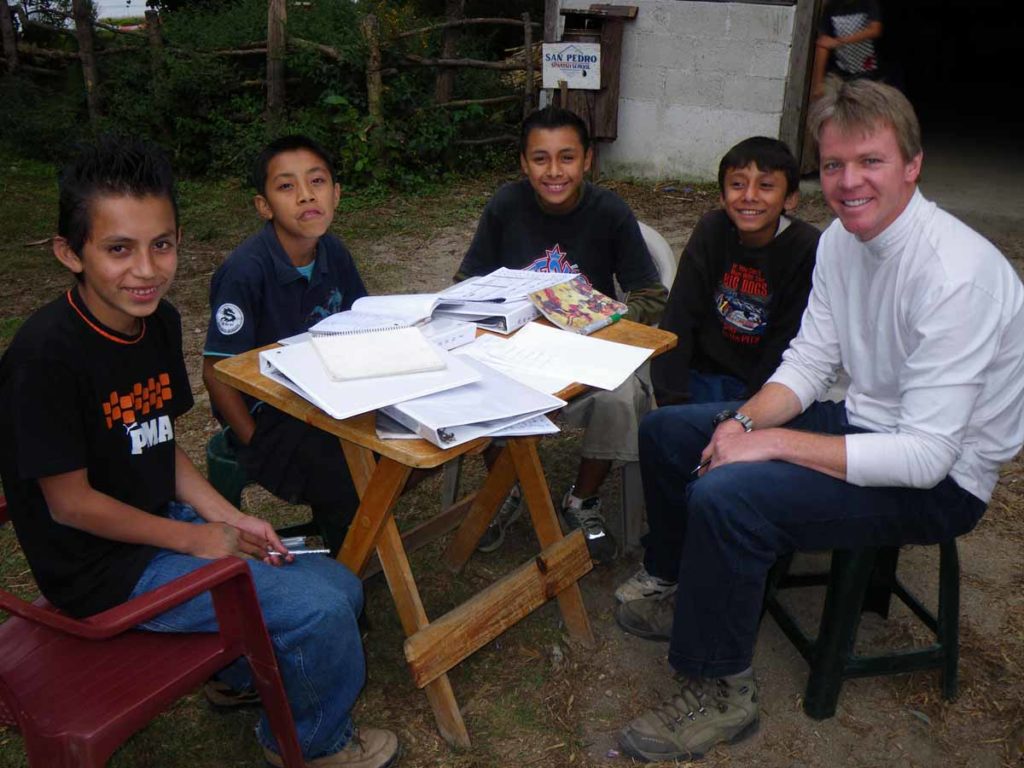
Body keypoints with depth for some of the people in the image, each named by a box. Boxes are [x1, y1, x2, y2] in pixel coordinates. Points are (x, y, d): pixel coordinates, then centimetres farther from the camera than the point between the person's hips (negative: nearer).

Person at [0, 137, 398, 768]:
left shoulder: (159, 320, -1)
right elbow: (70, 502, -20)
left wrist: (228, 518, -3)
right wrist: (197, 539, -14)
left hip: (166, 522, 8)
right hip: (105, 567, -8)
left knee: (342, 588, 5)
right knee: (320, 610, -15)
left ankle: (250, 675, 33)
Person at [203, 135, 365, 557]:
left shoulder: (333, 252, -2)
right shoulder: (245, 271, -22)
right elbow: (217, 373, -18)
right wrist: (258, 446, -17)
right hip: (266, 413, -7)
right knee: (351, 483, -25)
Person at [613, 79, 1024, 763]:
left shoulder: (956, 275, -28)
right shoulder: (842, 239, -1)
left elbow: (927, 456, -30)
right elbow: (809, 361, 5)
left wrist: (775, 443, -28)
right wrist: (746, 420, -14)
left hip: (940, 480, -9)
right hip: (861, 420, 9)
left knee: (726, 496, -30)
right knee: (666, 434, 6)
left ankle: (721, 692, -8)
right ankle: (695, 595, 26)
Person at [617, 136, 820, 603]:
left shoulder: (808, 251, -12)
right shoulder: (713, 232, -3)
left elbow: (788, 352, -14)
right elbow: (678, 321, -6)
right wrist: (671, 401, -16)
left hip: (762, 386, -3)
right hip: (708, 374, 3)